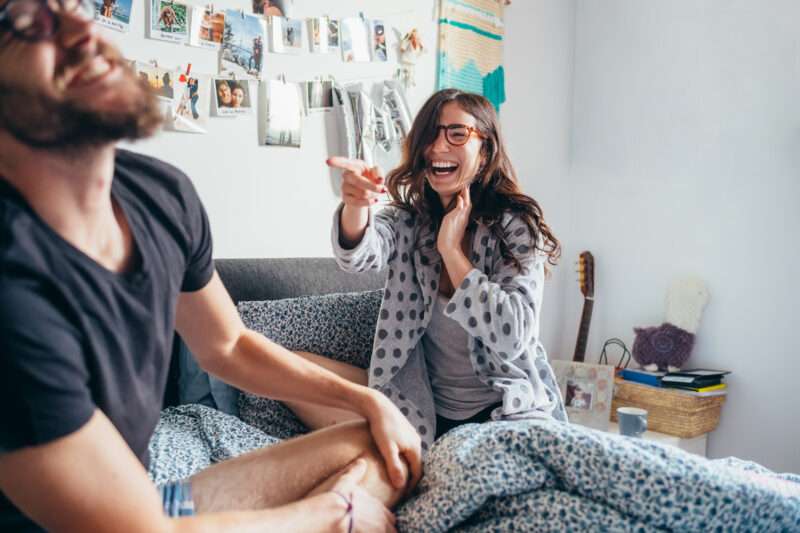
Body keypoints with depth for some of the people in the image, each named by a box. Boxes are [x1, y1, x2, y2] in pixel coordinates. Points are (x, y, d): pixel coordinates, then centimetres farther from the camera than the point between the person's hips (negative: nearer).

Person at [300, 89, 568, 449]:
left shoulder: (516, 227, -8)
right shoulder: (409, 220, 2)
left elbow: (513, 337, -21)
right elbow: (361, 254, -22)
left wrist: (450, 249, -17)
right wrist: (356, 203, -43)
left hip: (508, 412, -3)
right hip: (425, 409, 4)